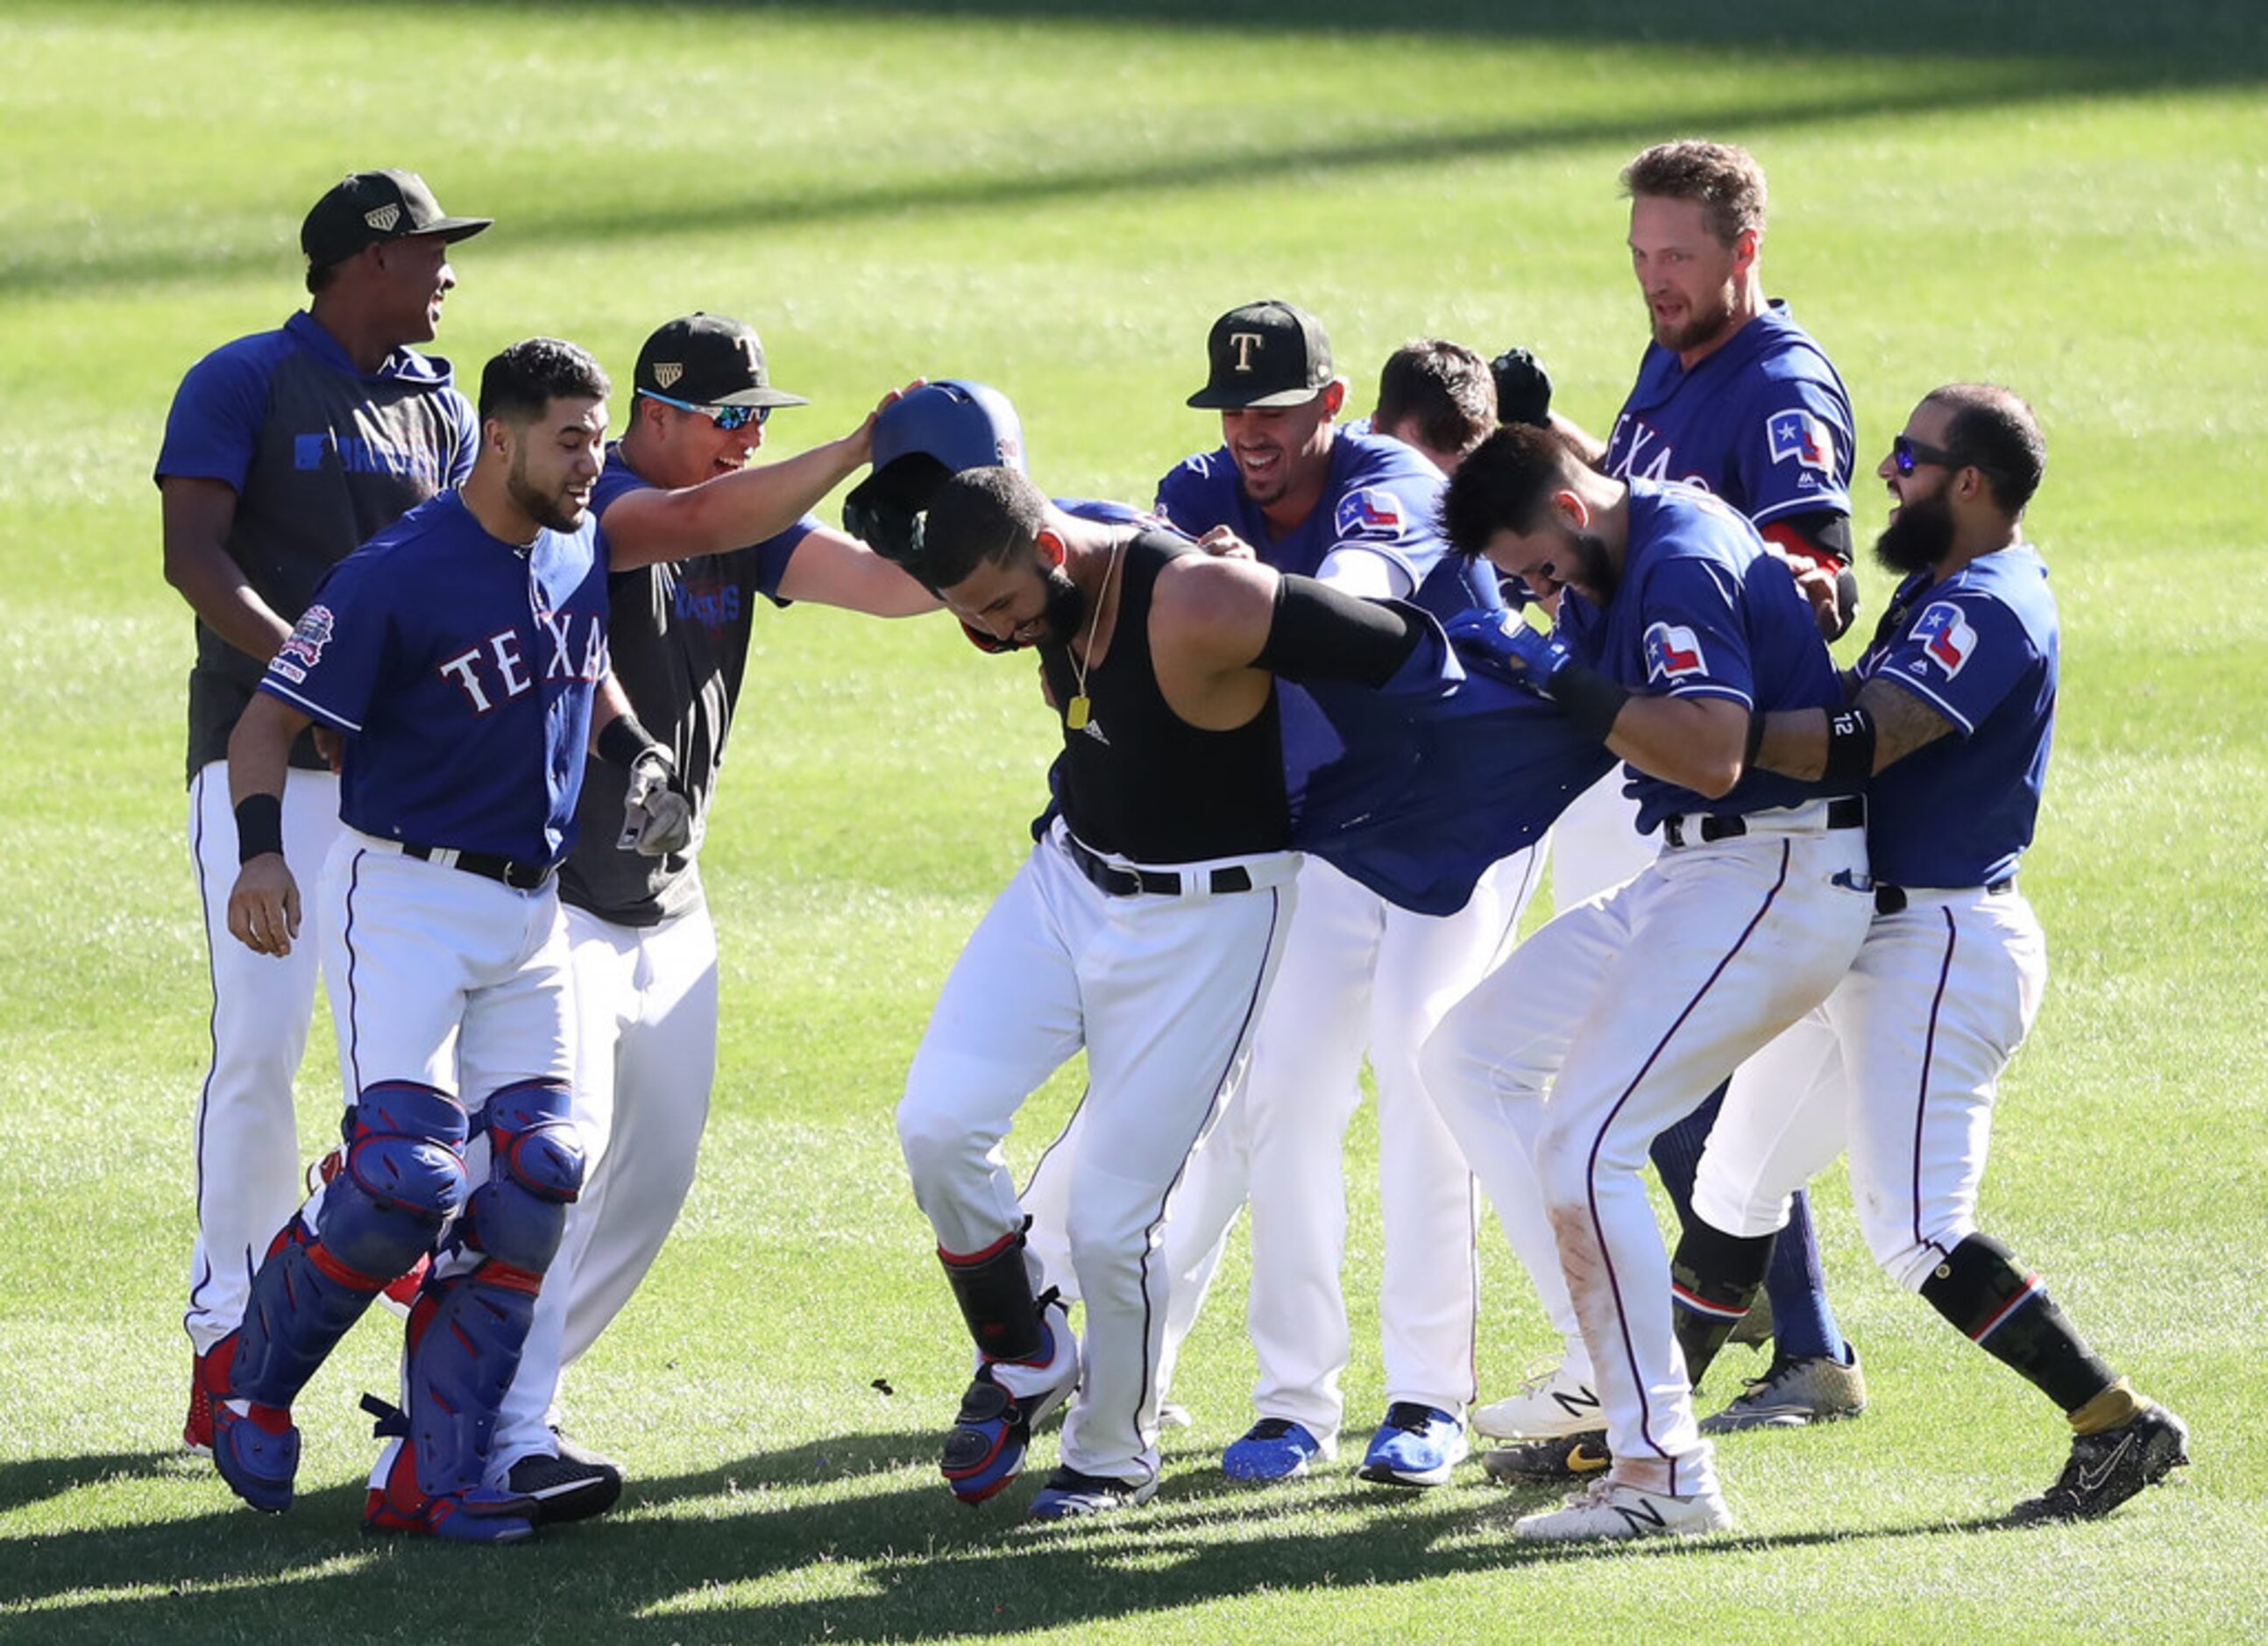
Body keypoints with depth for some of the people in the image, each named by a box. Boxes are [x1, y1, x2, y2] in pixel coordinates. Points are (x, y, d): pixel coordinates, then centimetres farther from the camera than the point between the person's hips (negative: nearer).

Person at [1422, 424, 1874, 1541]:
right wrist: (1498, 661, -2)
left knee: (1584, 1147, -18)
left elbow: (1712, 753, -31)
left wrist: (1561, 677, -26)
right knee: (1468, 1055, 15)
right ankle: (1613, 1372, 14)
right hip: (1691, 876, 11)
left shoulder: (1683, 561, -19)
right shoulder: (1613, 570, 13)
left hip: (1777, 884, -11)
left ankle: (1665, 1474, -16)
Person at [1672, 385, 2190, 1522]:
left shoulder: (1987, 611, -19)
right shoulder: (1943, 586, 14)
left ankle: (2119, 1425, -11)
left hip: (1937, 949, -11)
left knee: (1919, 1231, -15)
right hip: (1866, 941, 11)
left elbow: (1858, 743, -31)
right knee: (1737, 1183, 16)